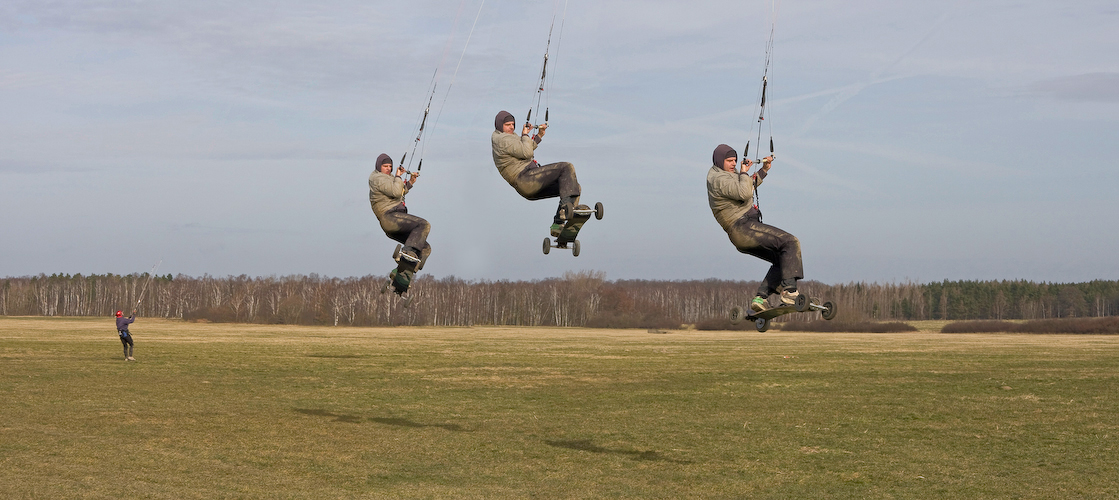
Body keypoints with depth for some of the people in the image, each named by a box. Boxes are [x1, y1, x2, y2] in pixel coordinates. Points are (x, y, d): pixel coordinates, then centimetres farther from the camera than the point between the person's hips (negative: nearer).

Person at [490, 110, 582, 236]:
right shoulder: (504, 139, -8)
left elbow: (525, 152, 34)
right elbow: (527, 153, -17)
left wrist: (539, 135, 25)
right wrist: (525, 135, -1)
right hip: (526, 179, -11)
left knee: (574, 186, 8)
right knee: (566, 168, -20)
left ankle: (557, 225, 0)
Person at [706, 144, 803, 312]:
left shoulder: (717, 173, 21)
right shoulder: (720, 180, -13)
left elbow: (749, 186, 33)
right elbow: (745, 193, -28)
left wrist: (764, 170, 22)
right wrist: (744, 173, -11)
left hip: (741, 236, 11)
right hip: (743, 227, -11)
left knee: (782, 260, 14)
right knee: (790, 242, -19)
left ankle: (760, 298, 3)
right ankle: (789, 292, -29)